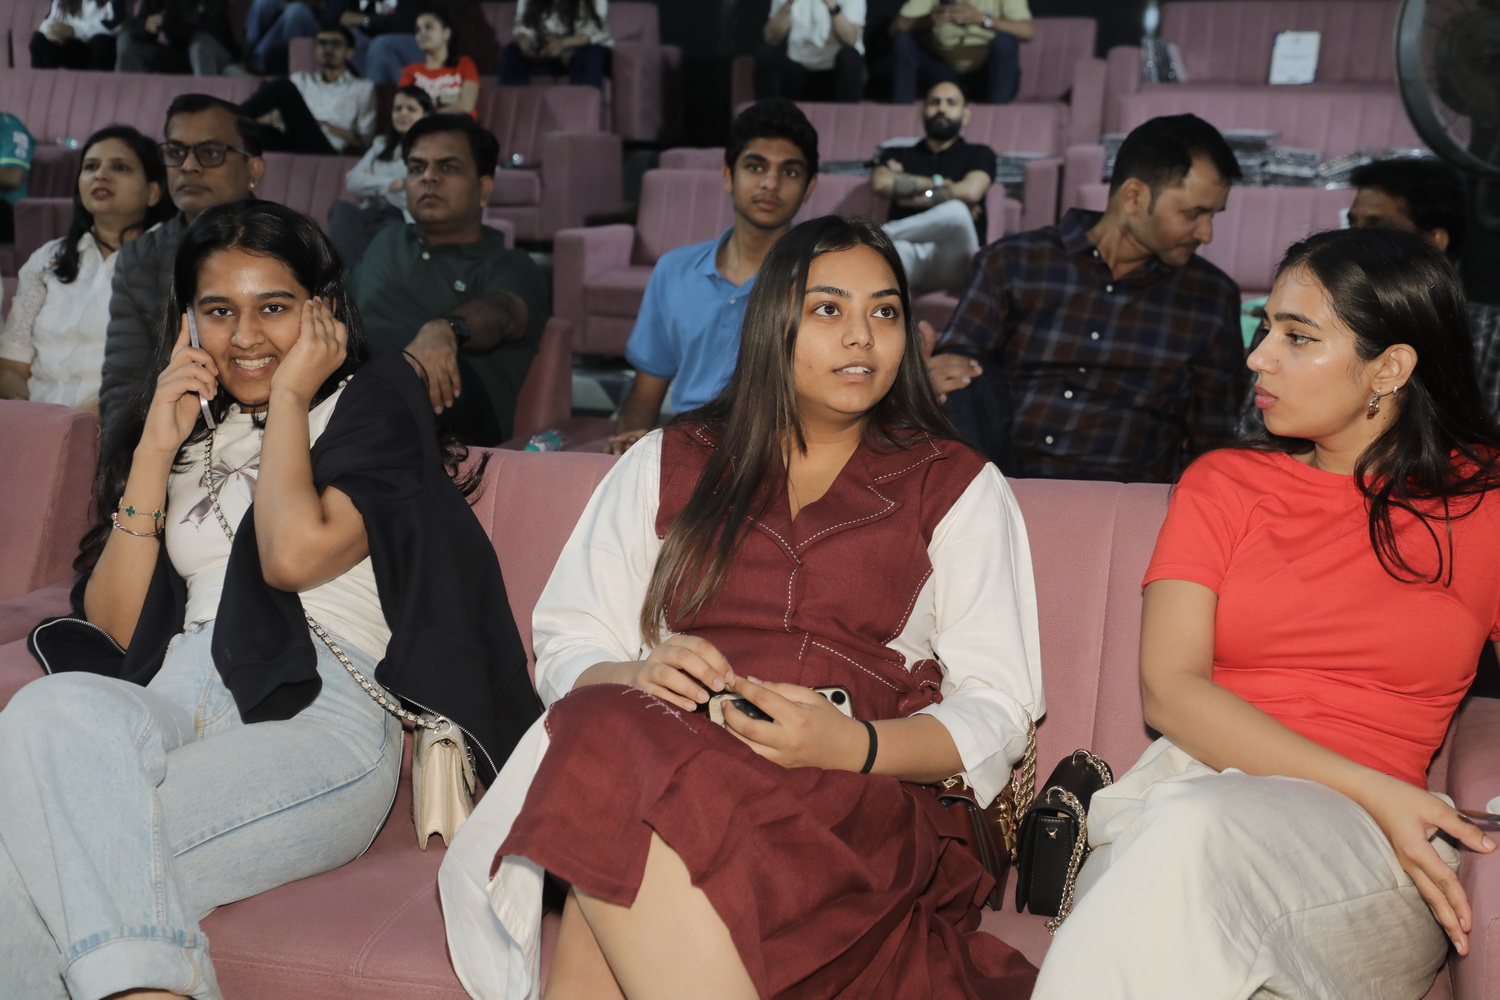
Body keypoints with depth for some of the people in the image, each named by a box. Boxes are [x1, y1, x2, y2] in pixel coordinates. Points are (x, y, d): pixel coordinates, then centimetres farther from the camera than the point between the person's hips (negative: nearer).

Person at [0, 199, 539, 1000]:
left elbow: (295, 553, -9)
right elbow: (113, 629, 16)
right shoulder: (189, 428, 26)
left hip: (319, 715, -4)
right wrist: (156, 449, 10)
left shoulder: (374, 402, 12)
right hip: (175, 704, 5)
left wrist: (288, 397, 4)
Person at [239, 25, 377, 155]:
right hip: (289, 144, 4)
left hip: (324, 150, -3)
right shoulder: (301, 80, 31)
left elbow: (364, 141, 12)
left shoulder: (363, 88, 21)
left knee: (284, 88, -24)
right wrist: (273, 118, -4)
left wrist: (325, 126, -2)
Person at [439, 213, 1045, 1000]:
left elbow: (997, 713, 6)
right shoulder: (667, 463, 22)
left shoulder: (957, 487, 16)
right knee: (608, 728, -37)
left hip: (865, 796, -2)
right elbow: (566, 647, 15)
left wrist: (851, 743, -15)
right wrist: (635, 675, -11)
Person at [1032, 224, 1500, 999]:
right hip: (1187, 789, 1)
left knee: (1195, 832, -37)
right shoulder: (1222, 483, 15)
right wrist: (1367, 790, -11)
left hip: (1374, 848, -1)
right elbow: (1167, 690, 2)